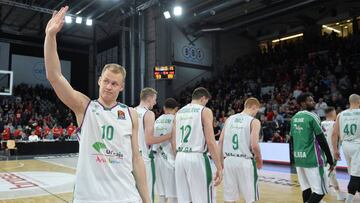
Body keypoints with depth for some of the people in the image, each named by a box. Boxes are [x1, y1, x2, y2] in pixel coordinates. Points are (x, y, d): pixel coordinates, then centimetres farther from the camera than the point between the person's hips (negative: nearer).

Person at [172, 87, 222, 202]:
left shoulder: (179, 112, 14)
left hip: (180, 157, 6)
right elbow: (210, 141, -12)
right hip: (197, 157, -6)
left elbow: (173, 141, 14)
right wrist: (219, 168, -9)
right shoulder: (205, 111, -3)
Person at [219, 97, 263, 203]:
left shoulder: (229, 119, 9)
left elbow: (220, 142, 7)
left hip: (229, 160, 5)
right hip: (245, 161, -5)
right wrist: (259, 160, 5)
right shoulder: (254, 121, -5)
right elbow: (254, 146, -13)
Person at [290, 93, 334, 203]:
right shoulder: (312, 116, -12)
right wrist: (330, 159, -6)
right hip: (312, 158, -8)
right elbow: (322, 140, -13)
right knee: (320, 190, 0)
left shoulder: (294, 118, 10)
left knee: (306, 187, 14)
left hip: (298, 157, 8)